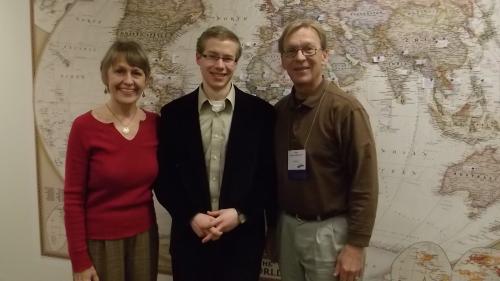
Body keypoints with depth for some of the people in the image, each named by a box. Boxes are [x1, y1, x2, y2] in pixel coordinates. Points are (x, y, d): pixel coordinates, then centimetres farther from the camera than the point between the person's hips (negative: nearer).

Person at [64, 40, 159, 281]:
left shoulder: (155, 124, -3)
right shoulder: (84, 127, -14)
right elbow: (73, 198, -10)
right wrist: (80, 261, -9)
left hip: (144, 237, 4)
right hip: (100, 241, -3)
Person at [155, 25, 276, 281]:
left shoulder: (260, 113, -2)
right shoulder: (173, 113, 0)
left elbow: (269, 176, -1)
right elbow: (164, 177, 1)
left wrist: (240, 214, -11)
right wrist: (191, 216, -10)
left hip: (243, 239, 0)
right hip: (190, 238, 1)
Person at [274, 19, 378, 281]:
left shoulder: (345, 109, -15)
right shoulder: (279, 110, 2)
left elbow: (364, 183, -16)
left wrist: (356, 244, -16)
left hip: (329, 230, -5)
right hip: (287, 226, 5)